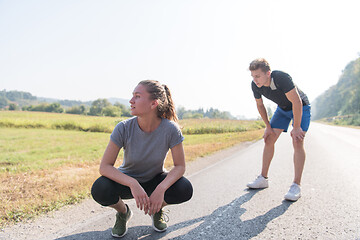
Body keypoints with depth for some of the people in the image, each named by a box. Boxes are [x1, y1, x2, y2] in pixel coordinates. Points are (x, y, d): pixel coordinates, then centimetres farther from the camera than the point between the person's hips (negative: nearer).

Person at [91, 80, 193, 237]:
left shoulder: (170, 129, -24)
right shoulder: (124, 128, -23)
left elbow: (180, 166, -18)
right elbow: (104, 166, -23)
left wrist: (161, 189, -36)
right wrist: (133, 184, -38)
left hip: (155, 181, 0)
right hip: (126, 180, 0)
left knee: (184, 190, -28)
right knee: (99, 190, -30)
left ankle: (156, 209, 8)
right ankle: (123, 212, 6)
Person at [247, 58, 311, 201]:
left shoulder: (281, 78, -38)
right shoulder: (255, 85, -18)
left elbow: (297, 102, -33)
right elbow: (260, 105, -1)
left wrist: (296, 127, -27)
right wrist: (268, 126, -1)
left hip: (301, 107, -6)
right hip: (282, 108, 6)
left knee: (297, 142, -19)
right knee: (269, 139, -3)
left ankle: (296, 186, -17)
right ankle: (263, 179, 5)